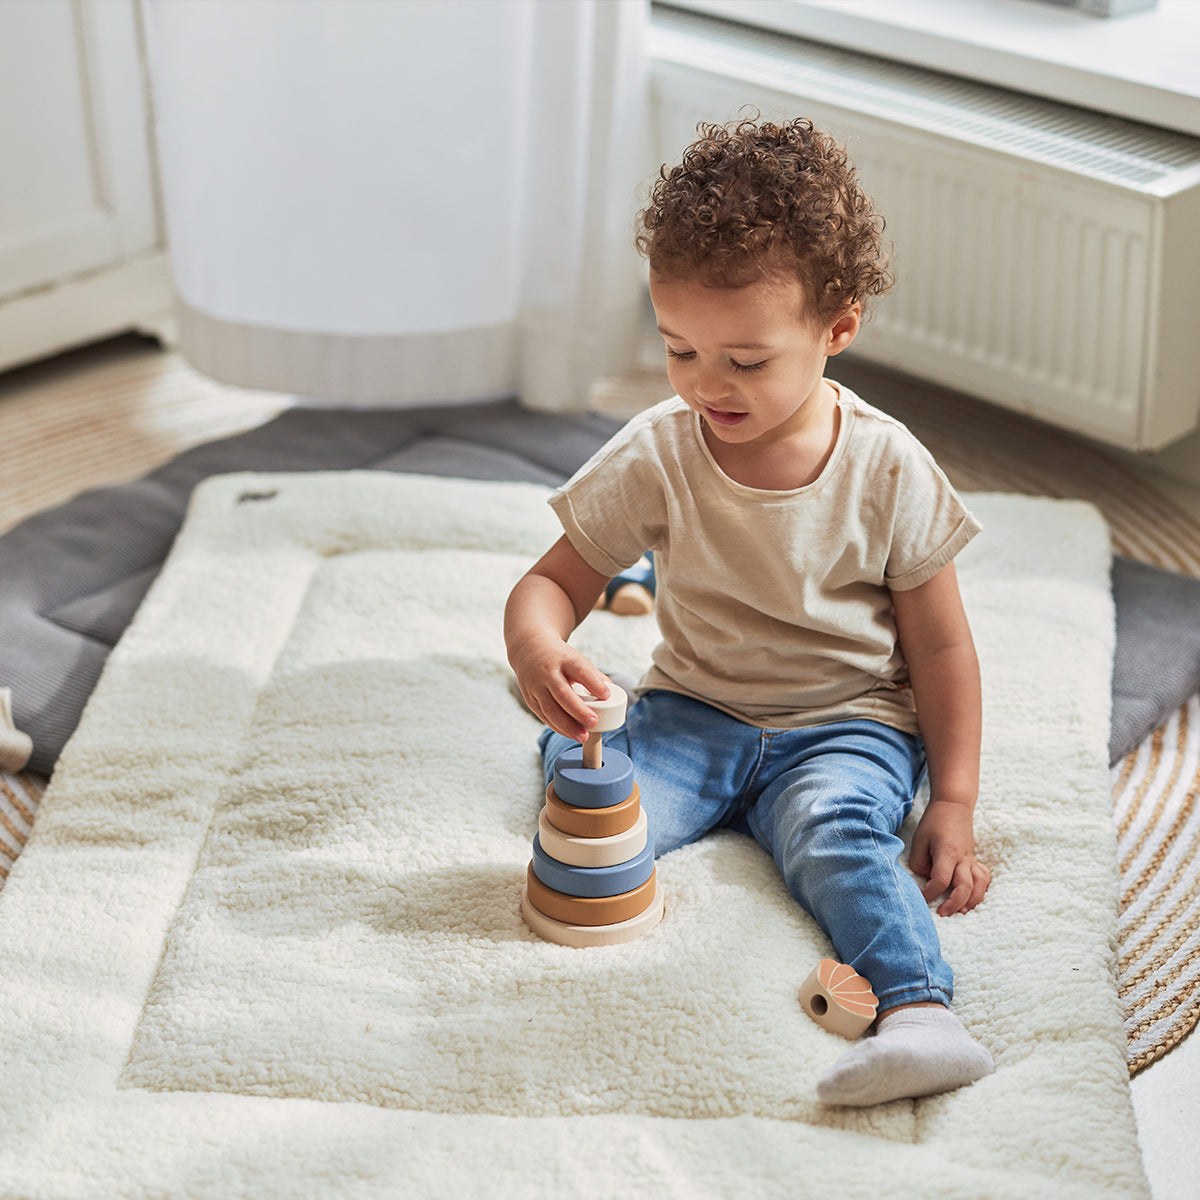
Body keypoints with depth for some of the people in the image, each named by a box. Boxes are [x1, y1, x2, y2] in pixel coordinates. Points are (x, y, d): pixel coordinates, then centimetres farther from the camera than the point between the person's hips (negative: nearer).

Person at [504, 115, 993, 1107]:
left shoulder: (886, 468, -10)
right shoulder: (657, 458, -7)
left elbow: (941, 647, -3)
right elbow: (555, 581, -4)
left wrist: (953, 804, -7)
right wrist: (537, 649, -29)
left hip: (846, 722, -2)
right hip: (695, 713, 2)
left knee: (835, 832, -33)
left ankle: (920, 1009, -42)